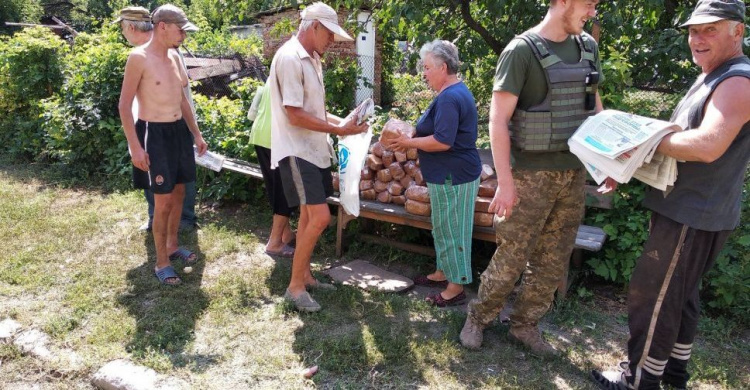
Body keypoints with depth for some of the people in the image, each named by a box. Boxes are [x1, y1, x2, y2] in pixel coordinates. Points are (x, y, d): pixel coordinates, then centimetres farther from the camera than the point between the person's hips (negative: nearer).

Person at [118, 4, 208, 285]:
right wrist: (135, 147, -18)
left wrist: (196, 134, 18)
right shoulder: (139, 57, -13)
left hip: (179, 130, 8)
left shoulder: (174, 57, 10)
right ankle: (161, 262, 8)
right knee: (163, 200, -5)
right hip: (154, 133, -8)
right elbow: (124, 105, -13)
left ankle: (172, 246, 33)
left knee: (178, 193, 15)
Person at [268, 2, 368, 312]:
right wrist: (338, 129, -17)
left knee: (309, 216, 15)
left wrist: (342, 122, 6)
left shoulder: (311, 59, 14)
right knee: (320, 217, -13)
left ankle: (305, 276, 28)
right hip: (296, 152, -10)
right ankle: (295, 286, 0)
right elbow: (296, 115, -21)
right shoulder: (289, 58, -17)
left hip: (314, 150, 10)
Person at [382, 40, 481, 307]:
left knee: (451, 230, 0)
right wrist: (411, 138, 8)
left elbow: (443, 142, -27)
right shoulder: (457, 92, 14)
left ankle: (456, 287, 11)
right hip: (450, 174, 11)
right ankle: (444, 273, 33)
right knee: (443, 227, 19)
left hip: (453, 177, -11)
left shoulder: (449, 98, -21)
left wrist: (408, 142, -16)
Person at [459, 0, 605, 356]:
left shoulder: (588, 47, 9)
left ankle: (525, 326, 27)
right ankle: (477, 319, 23)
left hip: (574, 172, 7)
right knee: (512, 257, 2)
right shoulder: (523, 50, -12)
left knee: (553, 260, 11)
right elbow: (497, 120, -15)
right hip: (532, 173, -6)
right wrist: (505, 181, -17)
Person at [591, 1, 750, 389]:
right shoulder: (710, 79, 15)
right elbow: (681, 139, 19)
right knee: (679, 295, 19)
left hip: (695, 216, -10)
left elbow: (708, 146, -34)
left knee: (651, 295, -2)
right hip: (687, 210, 10)